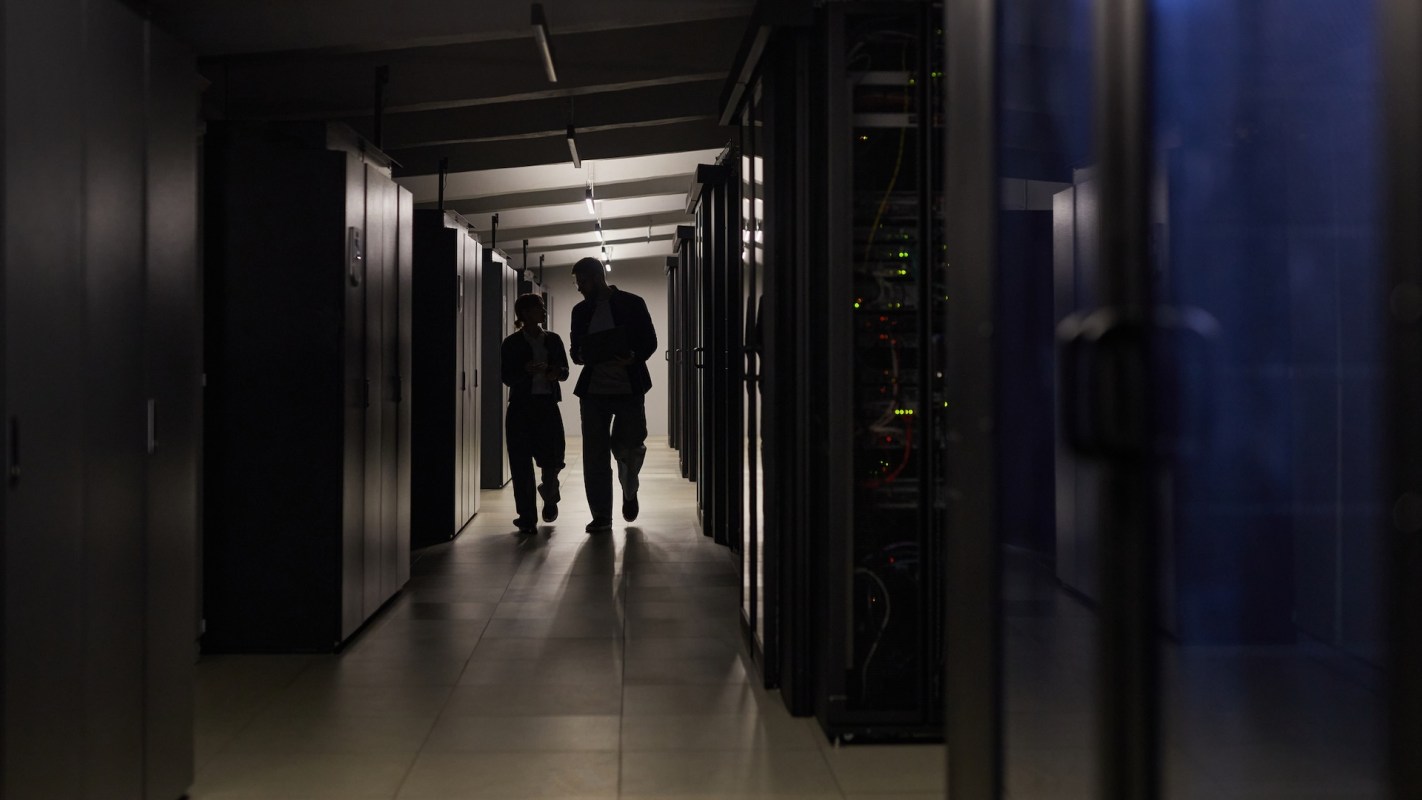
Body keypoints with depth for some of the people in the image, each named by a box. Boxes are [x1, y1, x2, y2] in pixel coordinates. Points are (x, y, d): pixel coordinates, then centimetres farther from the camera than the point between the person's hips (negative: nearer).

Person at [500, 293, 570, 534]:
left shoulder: (552, 340, 10)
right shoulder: (511, 344, 1)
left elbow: (565, 371, 11)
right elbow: (506, 377, -3)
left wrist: (555, 373, -11)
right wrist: (526, 370, -20)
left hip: (547, 406, 2)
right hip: (521, 407, -2)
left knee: (552, 460, -3)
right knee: (522, 463, -4)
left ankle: (549, 497, 31)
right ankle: (527, 518, 4)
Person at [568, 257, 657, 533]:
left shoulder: (632, 303, 0)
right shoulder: (580, 310, 11)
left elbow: (649, 342, -1)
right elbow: (576, 349, 15)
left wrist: (631, 359, -21)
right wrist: (581, 356, -9)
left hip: (629, 388, -3)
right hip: (593, 391, 3)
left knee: (628, 447, -3)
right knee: (595, 455, -1)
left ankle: (629, 492, 29)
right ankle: (601, 517, 6)